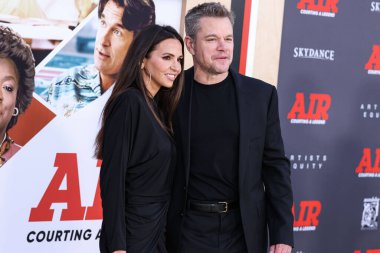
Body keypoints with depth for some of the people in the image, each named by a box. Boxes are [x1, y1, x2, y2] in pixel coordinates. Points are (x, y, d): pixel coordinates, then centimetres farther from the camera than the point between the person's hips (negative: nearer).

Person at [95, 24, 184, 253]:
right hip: (132, 234, -8)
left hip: (159, 231, 8)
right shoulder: (128, 102, -14)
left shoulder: (159, 107, 10)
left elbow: (160, 178, 11)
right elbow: (112, 177, -18)